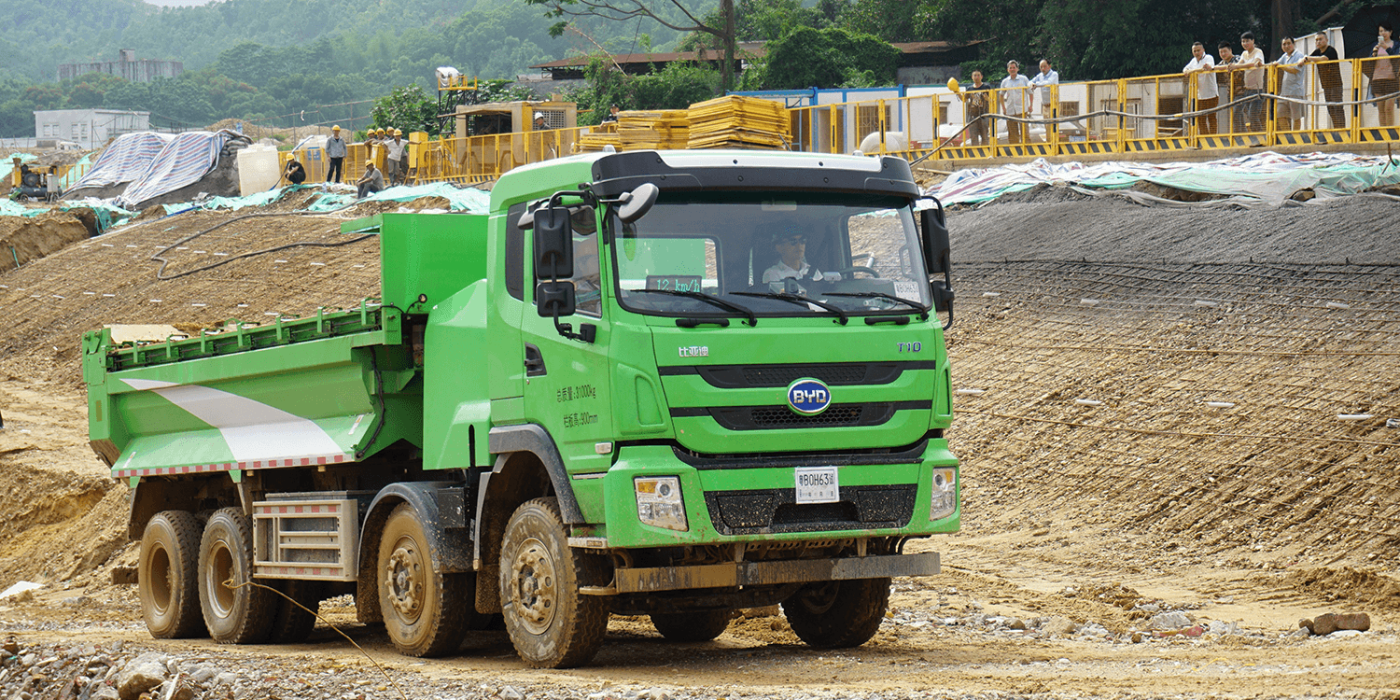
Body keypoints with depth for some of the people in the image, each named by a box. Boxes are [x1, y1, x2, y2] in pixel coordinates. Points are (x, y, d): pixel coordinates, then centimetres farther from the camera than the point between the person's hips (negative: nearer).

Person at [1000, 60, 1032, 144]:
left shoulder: (1023, 79, 4)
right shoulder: (1005, 82, 9)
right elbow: (1002, 95, 18)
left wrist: (1030, 106, 3)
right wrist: (1003, 108, 8)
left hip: (1022, 109, -2)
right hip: (1010, 111, 2)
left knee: (1024, 130, -7)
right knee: (1012, 132, 4)